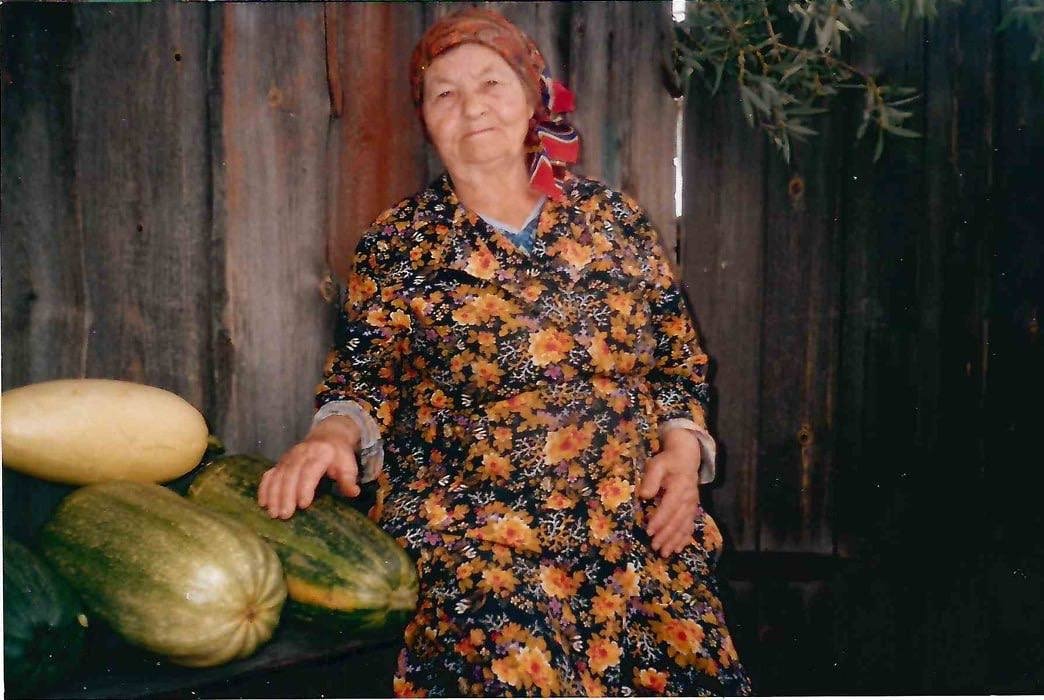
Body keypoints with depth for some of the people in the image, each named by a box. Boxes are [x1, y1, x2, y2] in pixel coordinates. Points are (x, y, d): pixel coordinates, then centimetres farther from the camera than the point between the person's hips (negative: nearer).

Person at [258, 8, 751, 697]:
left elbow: (680, 358, 16)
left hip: (635, 523, 3)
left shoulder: (615, 219, 12)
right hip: (464, 525, -2)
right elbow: (363, 377, 8)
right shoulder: (399, 243, 9)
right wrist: (335, 431, -13)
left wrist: (682, 450, 0)